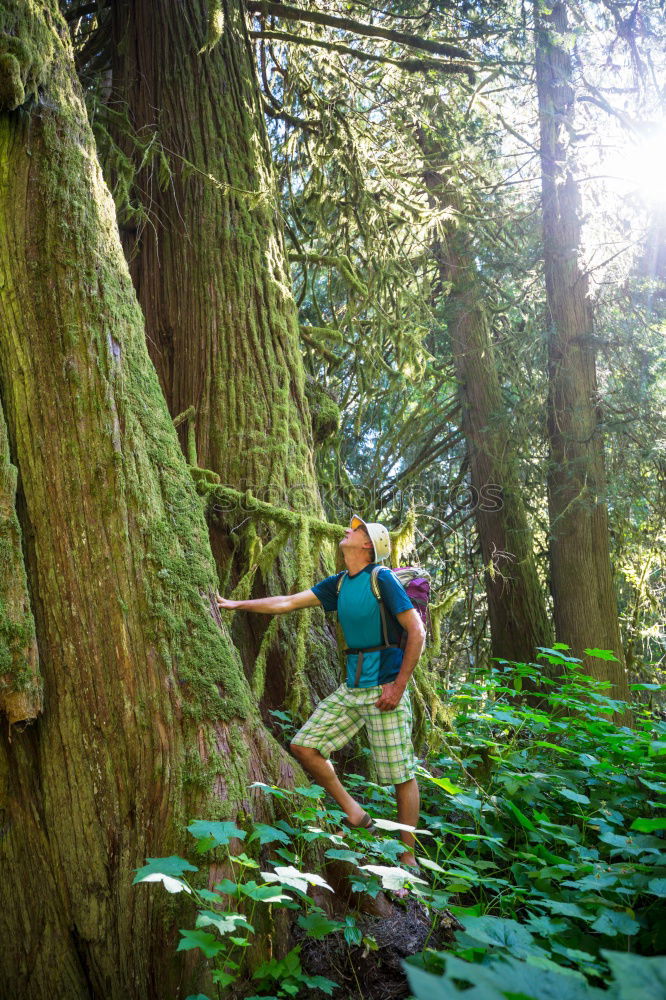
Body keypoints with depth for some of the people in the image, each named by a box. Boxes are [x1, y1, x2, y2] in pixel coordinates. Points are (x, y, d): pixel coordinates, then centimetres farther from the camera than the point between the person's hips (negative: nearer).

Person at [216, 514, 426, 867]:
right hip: (352, 688, 8)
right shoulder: (339, 584, 12)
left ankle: (408, 856, 12)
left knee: (401, 775, -2)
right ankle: (354, 813, 12)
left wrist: (399, 686, -15)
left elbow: (417, 632, -12)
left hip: (385, 688, -8)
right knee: (303, 745, 3)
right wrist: (236, 604, 18)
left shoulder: (382, 579, -10)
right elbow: (288, 602, 17)